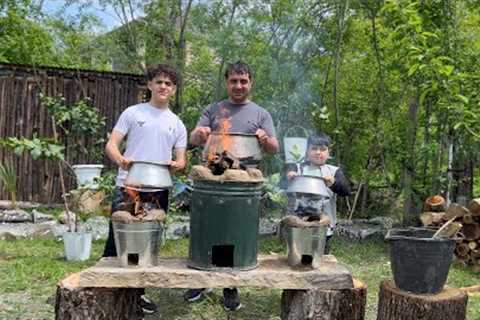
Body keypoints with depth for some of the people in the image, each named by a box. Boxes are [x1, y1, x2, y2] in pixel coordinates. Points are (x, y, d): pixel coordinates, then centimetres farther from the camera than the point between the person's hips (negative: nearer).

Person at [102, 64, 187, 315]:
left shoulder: (177, 123, 14)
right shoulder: (132, 113, 5)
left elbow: (181, 158, 11)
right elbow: (111, 145, 0)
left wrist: (178, 164, -13)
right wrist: (120, 159, -23)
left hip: (158, 191, 3)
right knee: (117, 239, -1)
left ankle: (137, 291, 26)